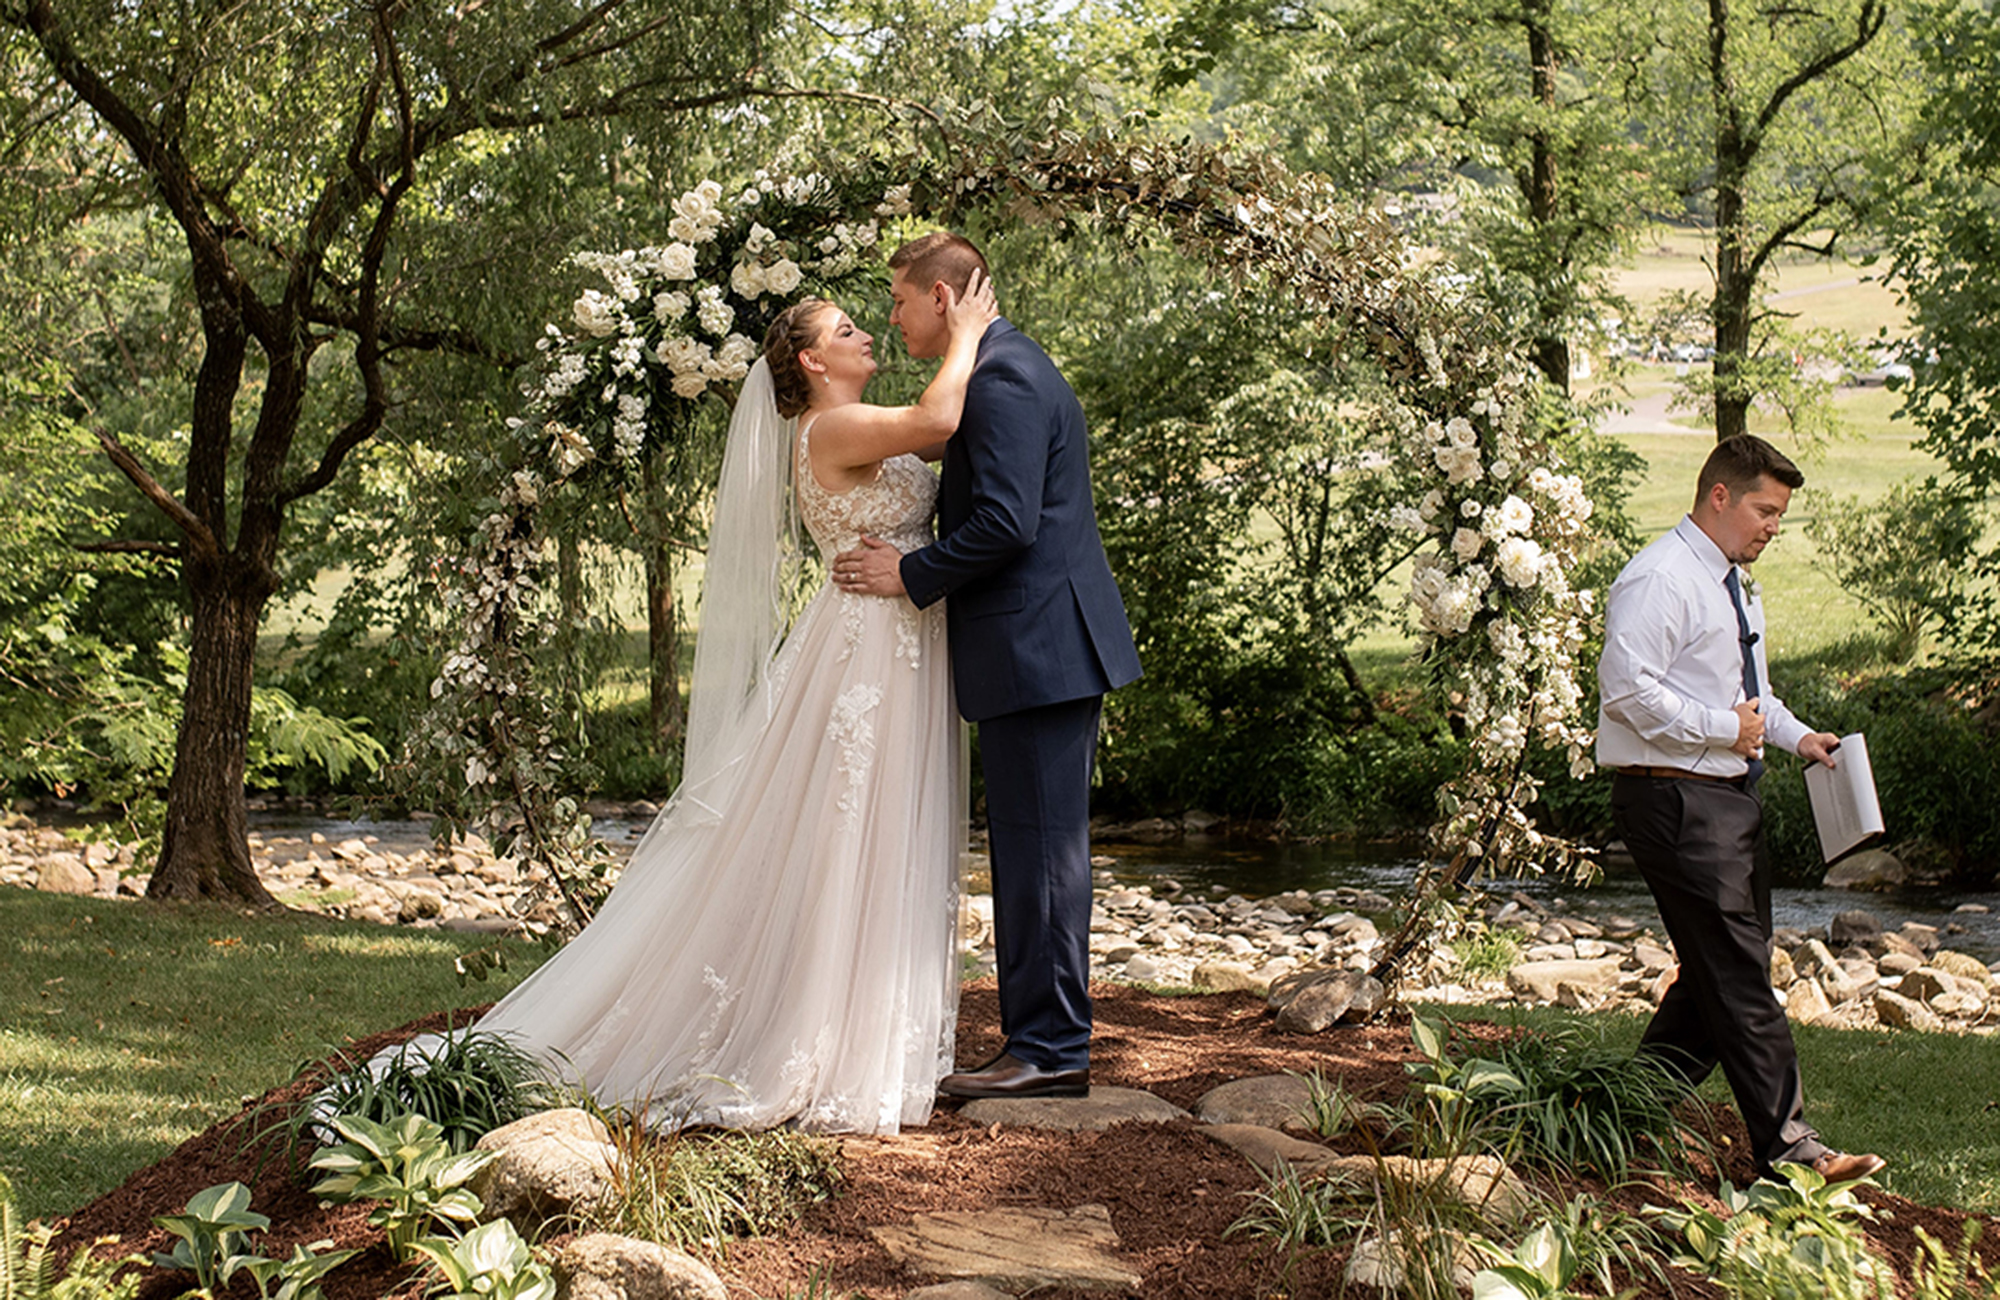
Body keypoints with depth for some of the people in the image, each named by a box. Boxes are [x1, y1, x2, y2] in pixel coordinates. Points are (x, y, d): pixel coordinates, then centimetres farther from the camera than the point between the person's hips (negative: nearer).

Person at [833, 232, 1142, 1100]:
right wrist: (916, 566, 14)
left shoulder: (1003, 379, -14)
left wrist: (913, 575, -11)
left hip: (1039, 648, -11)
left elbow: (1005, 522, -22)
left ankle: (1049, 1051, -1)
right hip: (1040, 647, 11)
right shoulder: (1006, 369, 20)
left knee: (1041, 849, -6)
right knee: (1035, 850, 13)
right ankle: (1044, 1042, 19)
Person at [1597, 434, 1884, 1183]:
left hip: (1729, 797, 10)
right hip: (1676, 801, -10)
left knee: (1723, 972, 12)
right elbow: (1627, 687, -23)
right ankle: (1786, 1145, -5)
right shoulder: (1660, 580, -14)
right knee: (1738, 980, -9)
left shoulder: (1732, 585, 17)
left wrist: (1795, 735, 12)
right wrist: (1724, 728, -19)